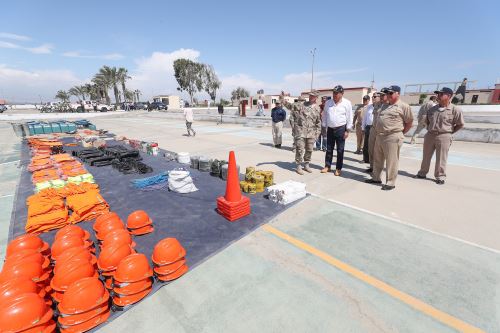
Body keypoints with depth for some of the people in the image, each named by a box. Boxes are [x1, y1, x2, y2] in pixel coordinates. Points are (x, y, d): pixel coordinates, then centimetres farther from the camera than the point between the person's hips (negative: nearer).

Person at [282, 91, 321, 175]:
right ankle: (299, 166, 7)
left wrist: (317, 132, 7)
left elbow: (318, 122, 12)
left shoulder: (317, 108, 8)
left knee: (309, 150, 10)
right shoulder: (301, 104, 2)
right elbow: (291, 106, 5)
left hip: (311, 133, 3)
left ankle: (306, 165, 26)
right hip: (300, 131, -3)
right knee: (300, 149, -4)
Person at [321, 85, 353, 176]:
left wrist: (347, 130, -7)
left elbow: (349, 117, -3)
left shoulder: (347, 103, -4)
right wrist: (324, 127, 7)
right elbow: (325, 115, 10)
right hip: (330, 129, 3)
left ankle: (338, 168, 12)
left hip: (341, 129, -3)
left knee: (340, 150, 3)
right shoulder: (328, 102, 5)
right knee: (329, 149, 9)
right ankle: (327, 166, 20)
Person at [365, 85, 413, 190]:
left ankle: (390, 183, 6)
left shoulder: (403, 106, -5)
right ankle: (376, 178, 27)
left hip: (392, 137, -8)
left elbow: (409, 123, -2)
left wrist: (400, 133, 0)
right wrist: (378, 132, 15)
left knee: (391, 161, -2)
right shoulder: (385, 105, 17)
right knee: (377, 159, 15)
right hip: (379, 136, 8)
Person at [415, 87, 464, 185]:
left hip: (444, 137, -4)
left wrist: (449, 132, 0)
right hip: (430, 135, 5)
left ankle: (440, 177, 14)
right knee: (426, 157, 12)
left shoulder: (455, 110, -6)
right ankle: (422, 173, 25)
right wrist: (430, 129, 12)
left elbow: (460, 124, -1)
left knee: (441, 159, 2)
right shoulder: (432, 109, 8)